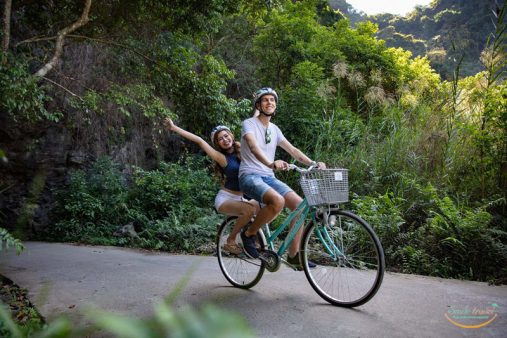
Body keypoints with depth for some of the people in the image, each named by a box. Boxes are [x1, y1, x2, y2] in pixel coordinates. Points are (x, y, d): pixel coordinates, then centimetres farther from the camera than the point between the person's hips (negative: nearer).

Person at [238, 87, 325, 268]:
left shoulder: (274, 129, 17)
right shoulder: (249, 124, -3)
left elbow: (292, 150, 10)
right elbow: (253, 146, -23)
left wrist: (313, 163, -6)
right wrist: (271, 163, -42)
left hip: (269, 177, 7)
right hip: (250, 176, -7)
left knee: (299, 204, -12)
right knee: (277, 201, -34)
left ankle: (294, 255, -1)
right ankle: (249, 234, -9)